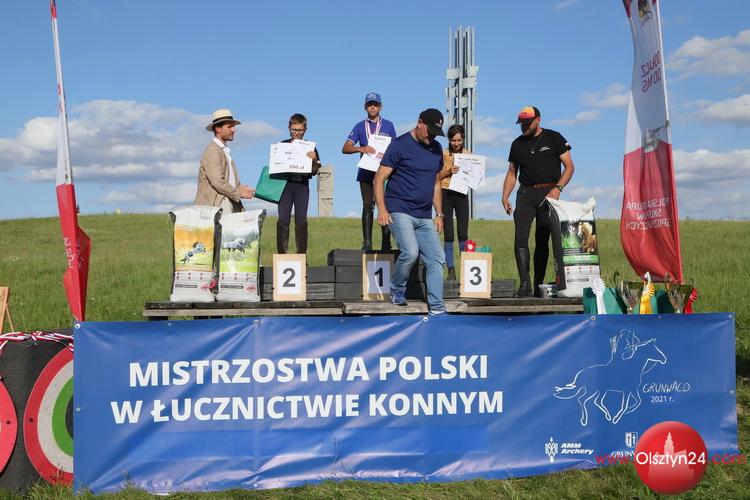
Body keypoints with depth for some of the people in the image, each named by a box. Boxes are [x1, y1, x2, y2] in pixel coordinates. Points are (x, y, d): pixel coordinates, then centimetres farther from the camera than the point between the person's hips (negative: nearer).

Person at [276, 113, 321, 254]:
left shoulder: (310, 148, 8)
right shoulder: (282, 145, 9)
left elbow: (315, 172, 4)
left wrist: (314, 159, -13)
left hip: (302, 185, 0)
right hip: (285, 184, 0)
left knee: (301, 220, 0)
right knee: (283, 220, -4)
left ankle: (302, 254, 4)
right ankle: (282, 254, -1)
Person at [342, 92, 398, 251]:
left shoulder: (388, 126, 10)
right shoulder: (360, 127, 11)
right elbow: (345, 148, 2)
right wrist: (361, 149, -16)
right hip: (366, 172, 1)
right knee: (367, 206, 1)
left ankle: (386, 243, -4)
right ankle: (367, 242, 2)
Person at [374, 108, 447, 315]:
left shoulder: (436, 149, 13)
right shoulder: (400, 145, -6)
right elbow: (379, 179, -7)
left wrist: (439, 214, 15)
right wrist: (382, 209, -18)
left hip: (425, 217, 6)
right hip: (400, 211, -6)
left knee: (436, 259, -1)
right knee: (411, 252, -23)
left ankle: (437, 308, 5)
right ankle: (397, 290, 4)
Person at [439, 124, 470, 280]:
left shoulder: (467, 154, 6)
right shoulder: (443, 153, 0)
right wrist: (448, 171, -17)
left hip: (461, 194, 2)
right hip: (446, 194, -2)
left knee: (463, 234, 0)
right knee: (448, 235, 0)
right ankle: (451, 269, 4)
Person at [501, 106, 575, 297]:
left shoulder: (554, 138, 3)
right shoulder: (517, 144, 14)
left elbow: (569, 167, 1)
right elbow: (512, 173, 18)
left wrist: (558, 188, -14)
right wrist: (505, 197, 4)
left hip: (548, 193, -2)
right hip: (526, 193, 2)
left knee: (542, 241, 0)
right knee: (520, 238, -13)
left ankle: (538, 286, 6)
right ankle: (524, 284, -13)